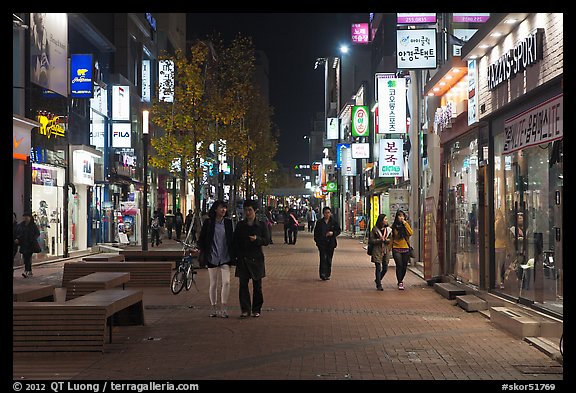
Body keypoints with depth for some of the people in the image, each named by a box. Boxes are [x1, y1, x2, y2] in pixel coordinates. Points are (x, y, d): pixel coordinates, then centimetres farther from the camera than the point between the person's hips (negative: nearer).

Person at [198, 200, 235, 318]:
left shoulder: (228, 222, 6)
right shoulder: (208, 222, -1)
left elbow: (232, 239, 11)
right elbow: (201, 239, 4)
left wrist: (232, 255, 6)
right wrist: (203, 252, -2)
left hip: (225, 257, 1)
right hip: (212, 257, -1)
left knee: (226, 282, -12)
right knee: (213, 284, 7)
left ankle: (223, 308, -5)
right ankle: (213, 307, 18)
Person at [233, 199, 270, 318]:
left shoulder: (261, 225, 2)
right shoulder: (240, 225, 8)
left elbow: (267, 241, -1)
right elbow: (235, 241, 9)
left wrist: (257, 239, -20)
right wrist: (235, 255, -1)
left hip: (256, 259, -1)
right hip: (242, 258, 1)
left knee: (257, 285, 4)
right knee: (243, 284, -2)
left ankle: (256, 309, 14)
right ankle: (245, 309, 2)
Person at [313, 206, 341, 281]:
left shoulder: (334, 222, 5)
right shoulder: (319, 222, 5)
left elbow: (339, 230, 8)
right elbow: (316, 232, 9)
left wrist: (333, 233, -11)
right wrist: (317, 240, -2)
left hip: (331, 243, 1)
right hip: (322, 243, -1)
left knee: (329, 259, 6)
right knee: (323, 258, -11)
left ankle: (328, 274, 15)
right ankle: (322, 274, -12)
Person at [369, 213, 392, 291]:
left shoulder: (388, 229, 10)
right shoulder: (375, 229, -4)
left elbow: (391, 240, 9)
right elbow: (370, 240, -5)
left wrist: (386, 240, -11)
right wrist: (379, 240, -16)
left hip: (385, 250, 5)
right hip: (377, 251, -5)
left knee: (385, 268, 6)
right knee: (378, 268, -6)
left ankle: (378, 280, 31)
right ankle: (379, 285, 3)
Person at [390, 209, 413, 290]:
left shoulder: (406, 225, 6)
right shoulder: (394, 226, 2)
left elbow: (410, 233, -12)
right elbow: (391, 237, 5)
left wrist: (405, 224, -14)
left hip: (405, 248, 2)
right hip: (396, 248, -2)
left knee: (404, 266, 7)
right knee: (399, 265, -11)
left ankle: (401, 279, 30)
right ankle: (400, 283, -6)